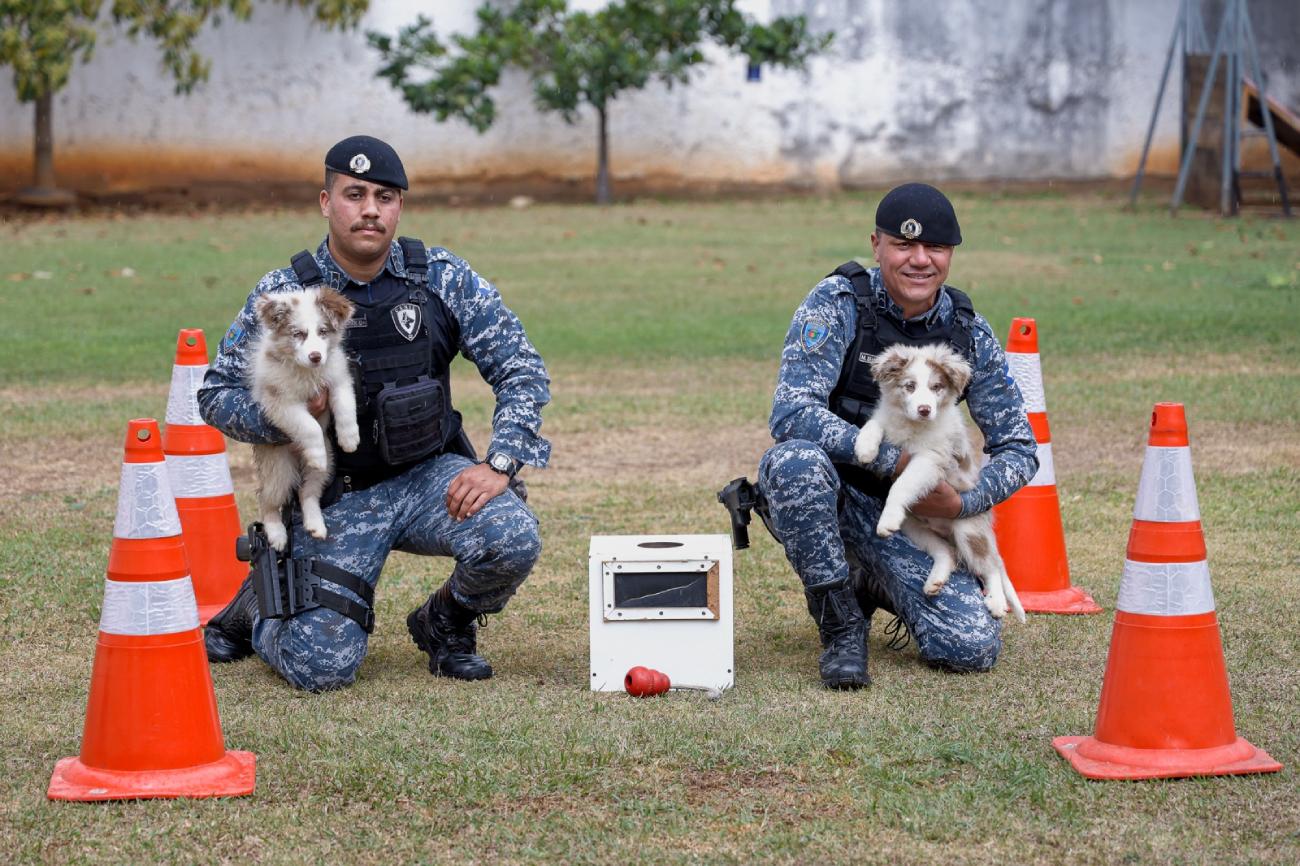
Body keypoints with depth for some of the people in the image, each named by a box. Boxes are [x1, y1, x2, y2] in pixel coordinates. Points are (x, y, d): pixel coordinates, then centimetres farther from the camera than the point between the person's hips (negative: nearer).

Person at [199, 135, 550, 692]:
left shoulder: (443, 279, -3)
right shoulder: (283, 295, -6)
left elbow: (521, 369, -2)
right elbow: (216, 396, 0)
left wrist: (501, 464, -15)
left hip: (429, 475, 2)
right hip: (336, 496, -2)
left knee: (513, 539, -30)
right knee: (322, 667, -16)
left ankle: (446, 623, 6)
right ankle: (256, 607, 22)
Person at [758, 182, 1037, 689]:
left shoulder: (969, 333, -3)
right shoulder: (838, 303, -14)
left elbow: (1018, 448, 3)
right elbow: (791, 413, -26)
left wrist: (964, 503, -15)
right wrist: (893, 460, -28)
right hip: (819, 494, -3)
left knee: (973, 649, -16)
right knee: (799, 459, -39)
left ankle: (869, 587, 16)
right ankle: (840, 625, -18)